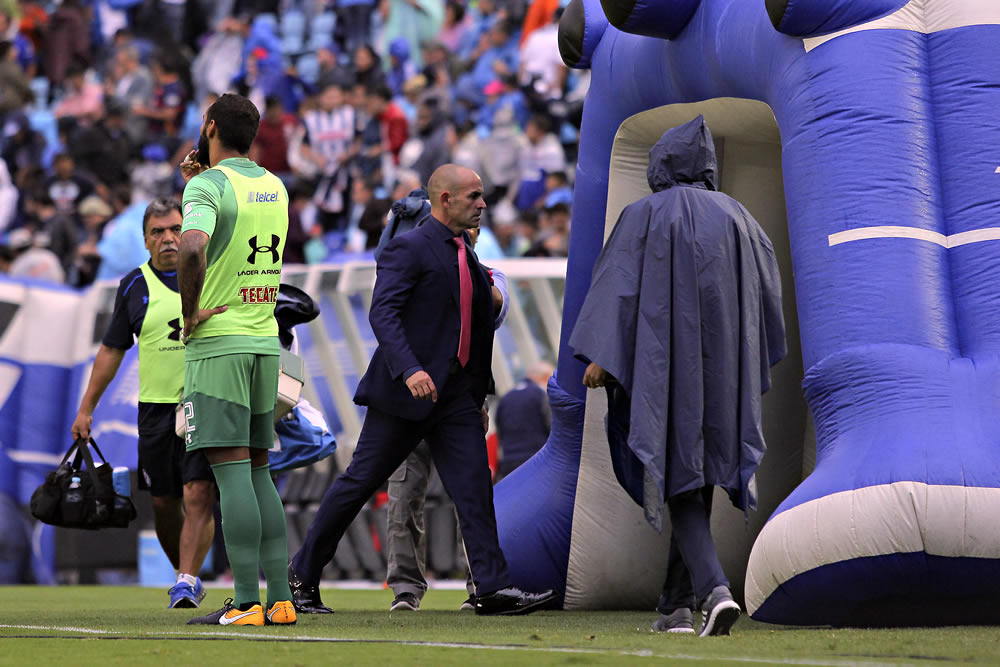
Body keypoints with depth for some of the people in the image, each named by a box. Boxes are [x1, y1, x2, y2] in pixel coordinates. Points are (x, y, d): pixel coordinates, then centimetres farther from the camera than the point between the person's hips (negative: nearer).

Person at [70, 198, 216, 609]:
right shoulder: (134, 286, 7)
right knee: (163, 503, 6)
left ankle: (188, 580, -13)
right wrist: (86, 409, 11)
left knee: (198, 496, -15)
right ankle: (185, 576, 24)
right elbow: (111, 350, 13)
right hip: (156, 406, 2)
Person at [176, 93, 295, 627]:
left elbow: (192, 248, -29)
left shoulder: (208, 185, -11)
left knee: (232, 471, -9)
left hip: (217, 342, -7)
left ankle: (246, 603, -11)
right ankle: (280, 598, 8)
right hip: (266, 341, 7)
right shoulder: (274, 187, 13)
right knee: (258, 472, 11)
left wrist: (189, 311, -16)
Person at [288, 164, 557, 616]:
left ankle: (493, 588, -8)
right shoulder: (409, 249, -8)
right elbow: (382, 312, -20)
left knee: (475, 485, -5)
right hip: (405, 390, -7)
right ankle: (302, 574, 12)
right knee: (360, 481, 0)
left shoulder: (467, 257, 17)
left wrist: (479, 397, 21)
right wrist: (409, 370, -33)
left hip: (456, 392, 7)